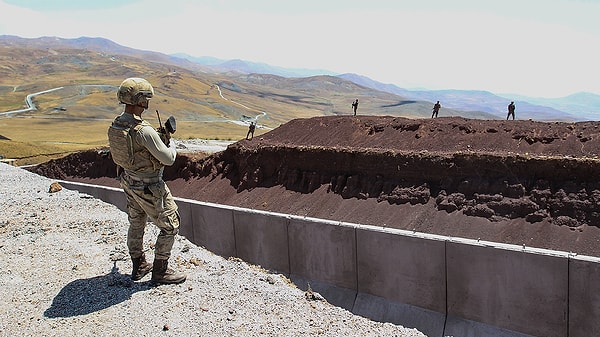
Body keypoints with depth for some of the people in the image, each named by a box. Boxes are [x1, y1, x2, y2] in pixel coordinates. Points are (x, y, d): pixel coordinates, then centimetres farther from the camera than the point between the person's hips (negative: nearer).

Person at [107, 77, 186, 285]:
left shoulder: (115, 126, -3)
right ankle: (160, 271, 14)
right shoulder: (144, 131, -30)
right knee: (170, 226, 6)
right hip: (149, 188, -9)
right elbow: (169, 159, -23)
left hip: (128, 181, 9)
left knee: (136, 223, 23)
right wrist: (170, 142, -3)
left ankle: (139, 267, 37)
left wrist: (159, 138, 8)